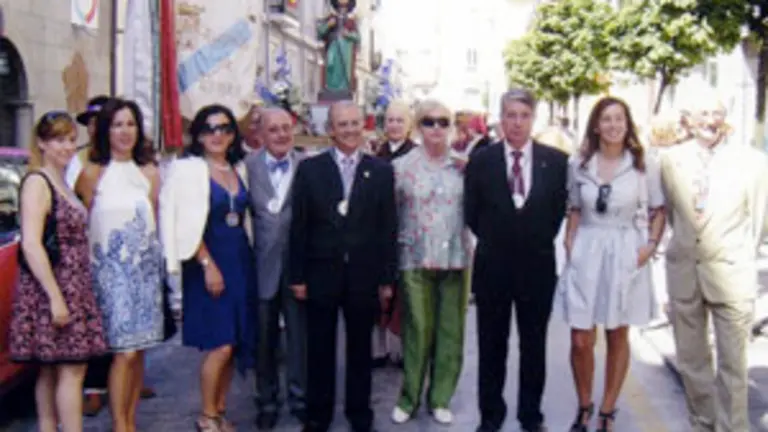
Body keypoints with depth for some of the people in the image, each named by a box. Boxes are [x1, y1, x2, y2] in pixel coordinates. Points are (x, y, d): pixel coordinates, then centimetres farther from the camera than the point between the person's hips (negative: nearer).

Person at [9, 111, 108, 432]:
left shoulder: (62, 183, 16)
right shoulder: (37, 182, -11)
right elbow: (31, 245, -19)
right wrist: (55, 297, -22)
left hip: (72, 289, 9)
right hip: (49, 289, -8)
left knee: (51, 370, 11)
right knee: (72, 370, -9)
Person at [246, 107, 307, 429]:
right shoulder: (247, 166, -2)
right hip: (261, 264, 0)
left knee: (300, 335, 9)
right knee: (264, 338, 12)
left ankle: (299, 397, 25)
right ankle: (267, 400, 26)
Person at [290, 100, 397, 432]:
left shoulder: (381, 171, 3)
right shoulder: (310, 168, 0)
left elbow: (387, 228, 2)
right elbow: (299, 226, -1)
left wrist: (387, 279, 0)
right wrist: (297, 276, -4)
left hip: (363, 274, 1)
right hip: (321, 273, 0)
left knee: (360, 347, 11)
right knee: (319, 348, 9)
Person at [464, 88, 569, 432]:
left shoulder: (556, 161, -2)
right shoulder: (480, 161, -2)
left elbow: (560, 210, 4)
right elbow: (472, 214, 5)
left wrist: (540, 240, 2)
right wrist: (494, 241, 4)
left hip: (538, 265, 0)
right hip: (493, 266, 0)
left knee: (534, 344, 11)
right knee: (491, 344, 10)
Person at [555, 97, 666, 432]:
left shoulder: (644, 165, -4)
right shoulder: (578, 164, 2)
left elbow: (659, 210, 6)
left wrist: (650, 245, -6)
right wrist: (569, 246, 2)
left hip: (625, 255, -1)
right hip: (586, 253, 1)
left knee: (617, 337, 9)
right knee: (580, 341, 0)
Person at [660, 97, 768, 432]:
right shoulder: (671, 159, 1)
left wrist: (741, 256, 8)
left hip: (731, 274, -3)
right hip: (684, 270, 3)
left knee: (732, 365, 2)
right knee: (690, 360, 13)